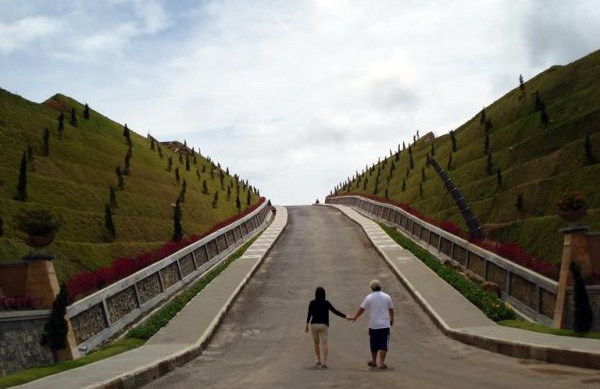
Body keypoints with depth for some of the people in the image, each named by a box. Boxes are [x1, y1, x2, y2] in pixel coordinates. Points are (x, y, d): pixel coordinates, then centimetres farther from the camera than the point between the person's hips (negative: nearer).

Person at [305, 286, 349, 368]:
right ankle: (324, 361, -16)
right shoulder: (326, 303, -5)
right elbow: (335, 311, -10)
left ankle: (319, 361, 22)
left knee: (316, 343, 15)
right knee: (324, 343, -5)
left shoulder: (312, 303, -4)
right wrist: (345, 316, -9)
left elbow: (309, 314, -5)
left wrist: (307, 325, 5)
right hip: (324, 325, -1)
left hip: (314, 325, 1)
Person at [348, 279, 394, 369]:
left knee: (374, 345, 13)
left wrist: (355, 317, 14)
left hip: (373, 325, 0)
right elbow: (391, 310, 10)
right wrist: (391, 320, 26)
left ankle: (373, 361, 26)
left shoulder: (369, 298, -5)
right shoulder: (387, 297, 1)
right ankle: (382, 363, 0)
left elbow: (361, 309, 0)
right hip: (385, 325, 1)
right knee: (383, 345, 3)